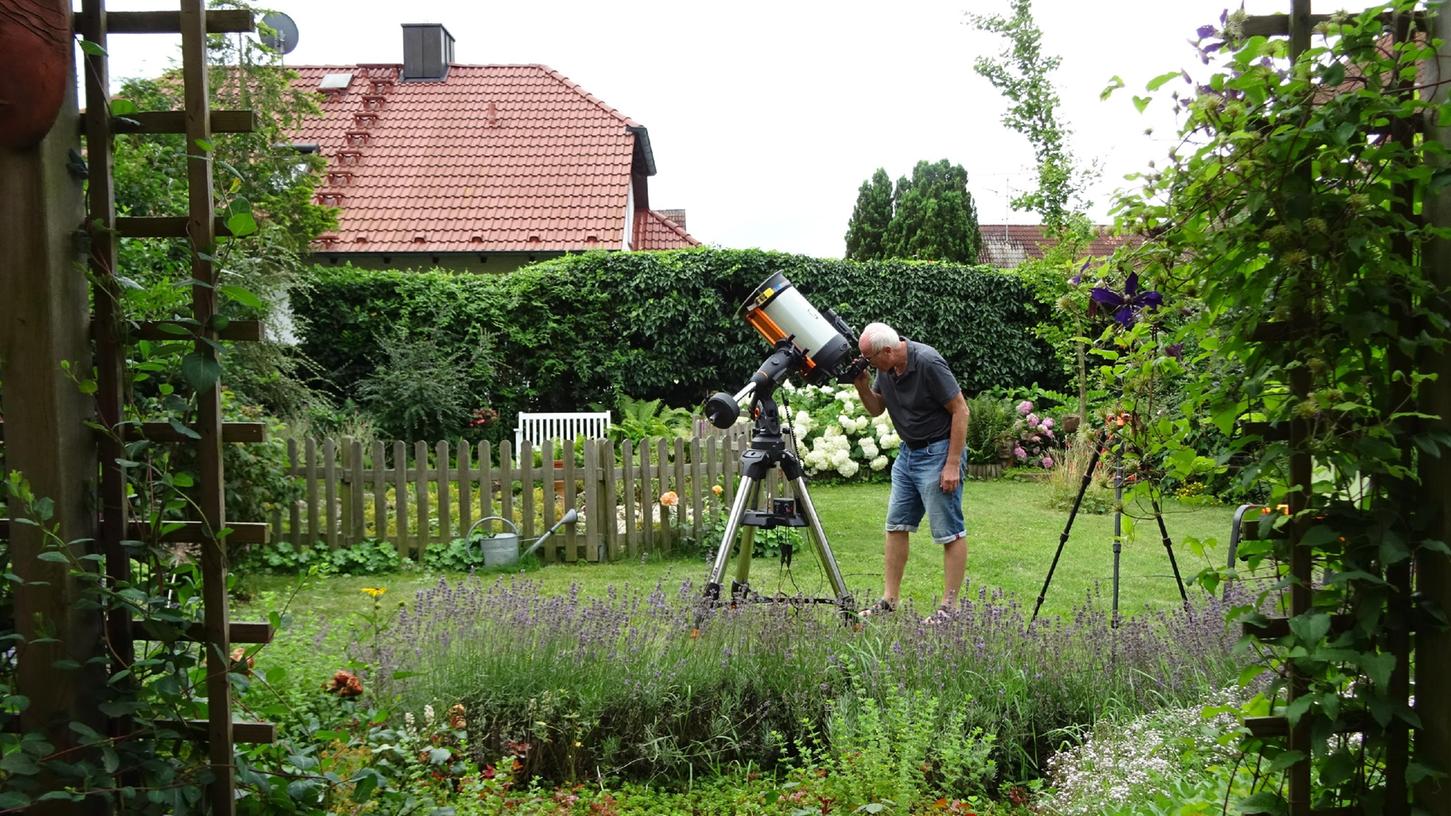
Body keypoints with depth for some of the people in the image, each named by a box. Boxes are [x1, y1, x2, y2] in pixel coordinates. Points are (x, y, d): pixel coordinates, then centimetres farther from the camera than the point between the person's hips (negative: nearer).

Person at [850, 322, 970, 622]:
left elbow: (960, 410, -19)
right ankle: (890, 599, 15)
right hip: (908, 452, 9)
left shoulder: (928, 362, -22)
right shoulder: (885, 368, 1)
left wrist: (952, 464, -21)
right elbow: (876, 409, 15)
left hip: (938, 452, -9)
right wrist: (862, 386, -7)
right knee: (896, 526, 9)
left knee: (950, 532, -2)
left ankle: (949, 606, 3)